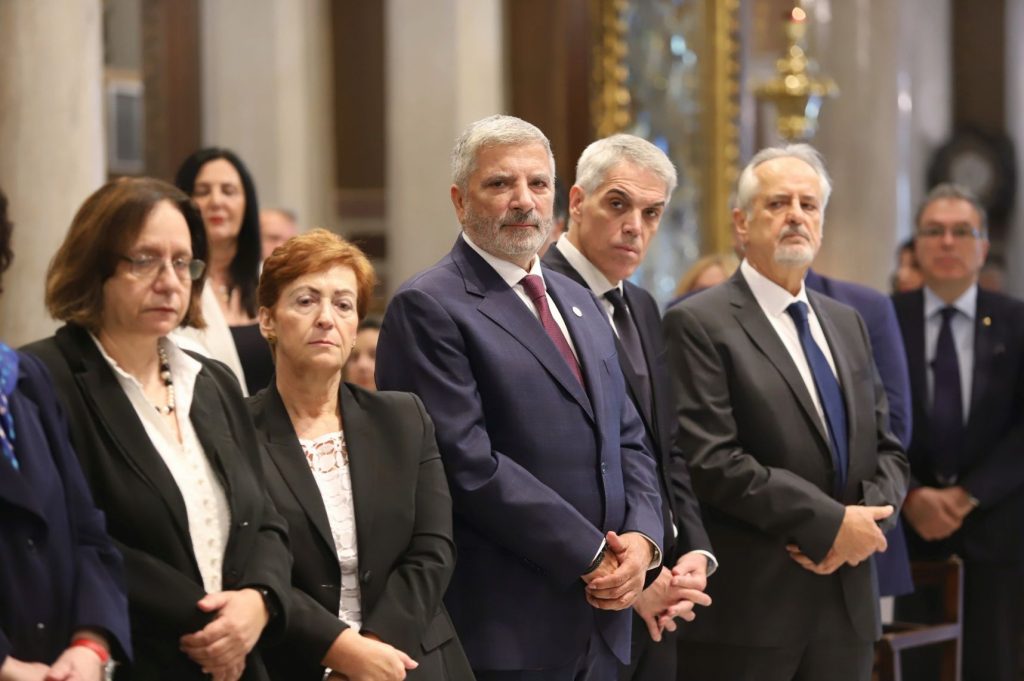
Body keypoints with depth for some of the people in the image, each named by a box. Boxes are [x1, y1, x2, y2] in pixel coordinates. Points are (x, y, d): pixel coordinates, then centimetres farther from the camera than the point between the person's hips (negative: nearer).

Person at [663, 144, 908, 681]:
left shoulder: (846, 324, 16)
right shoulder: (699, 324, -6)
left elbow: (886, 451, 15)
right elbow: (712, 462, -16)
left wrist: (868, 515, -7)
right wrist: (830, 522, -15)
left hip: (847, 605, 6)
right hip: (748, 608, -6)